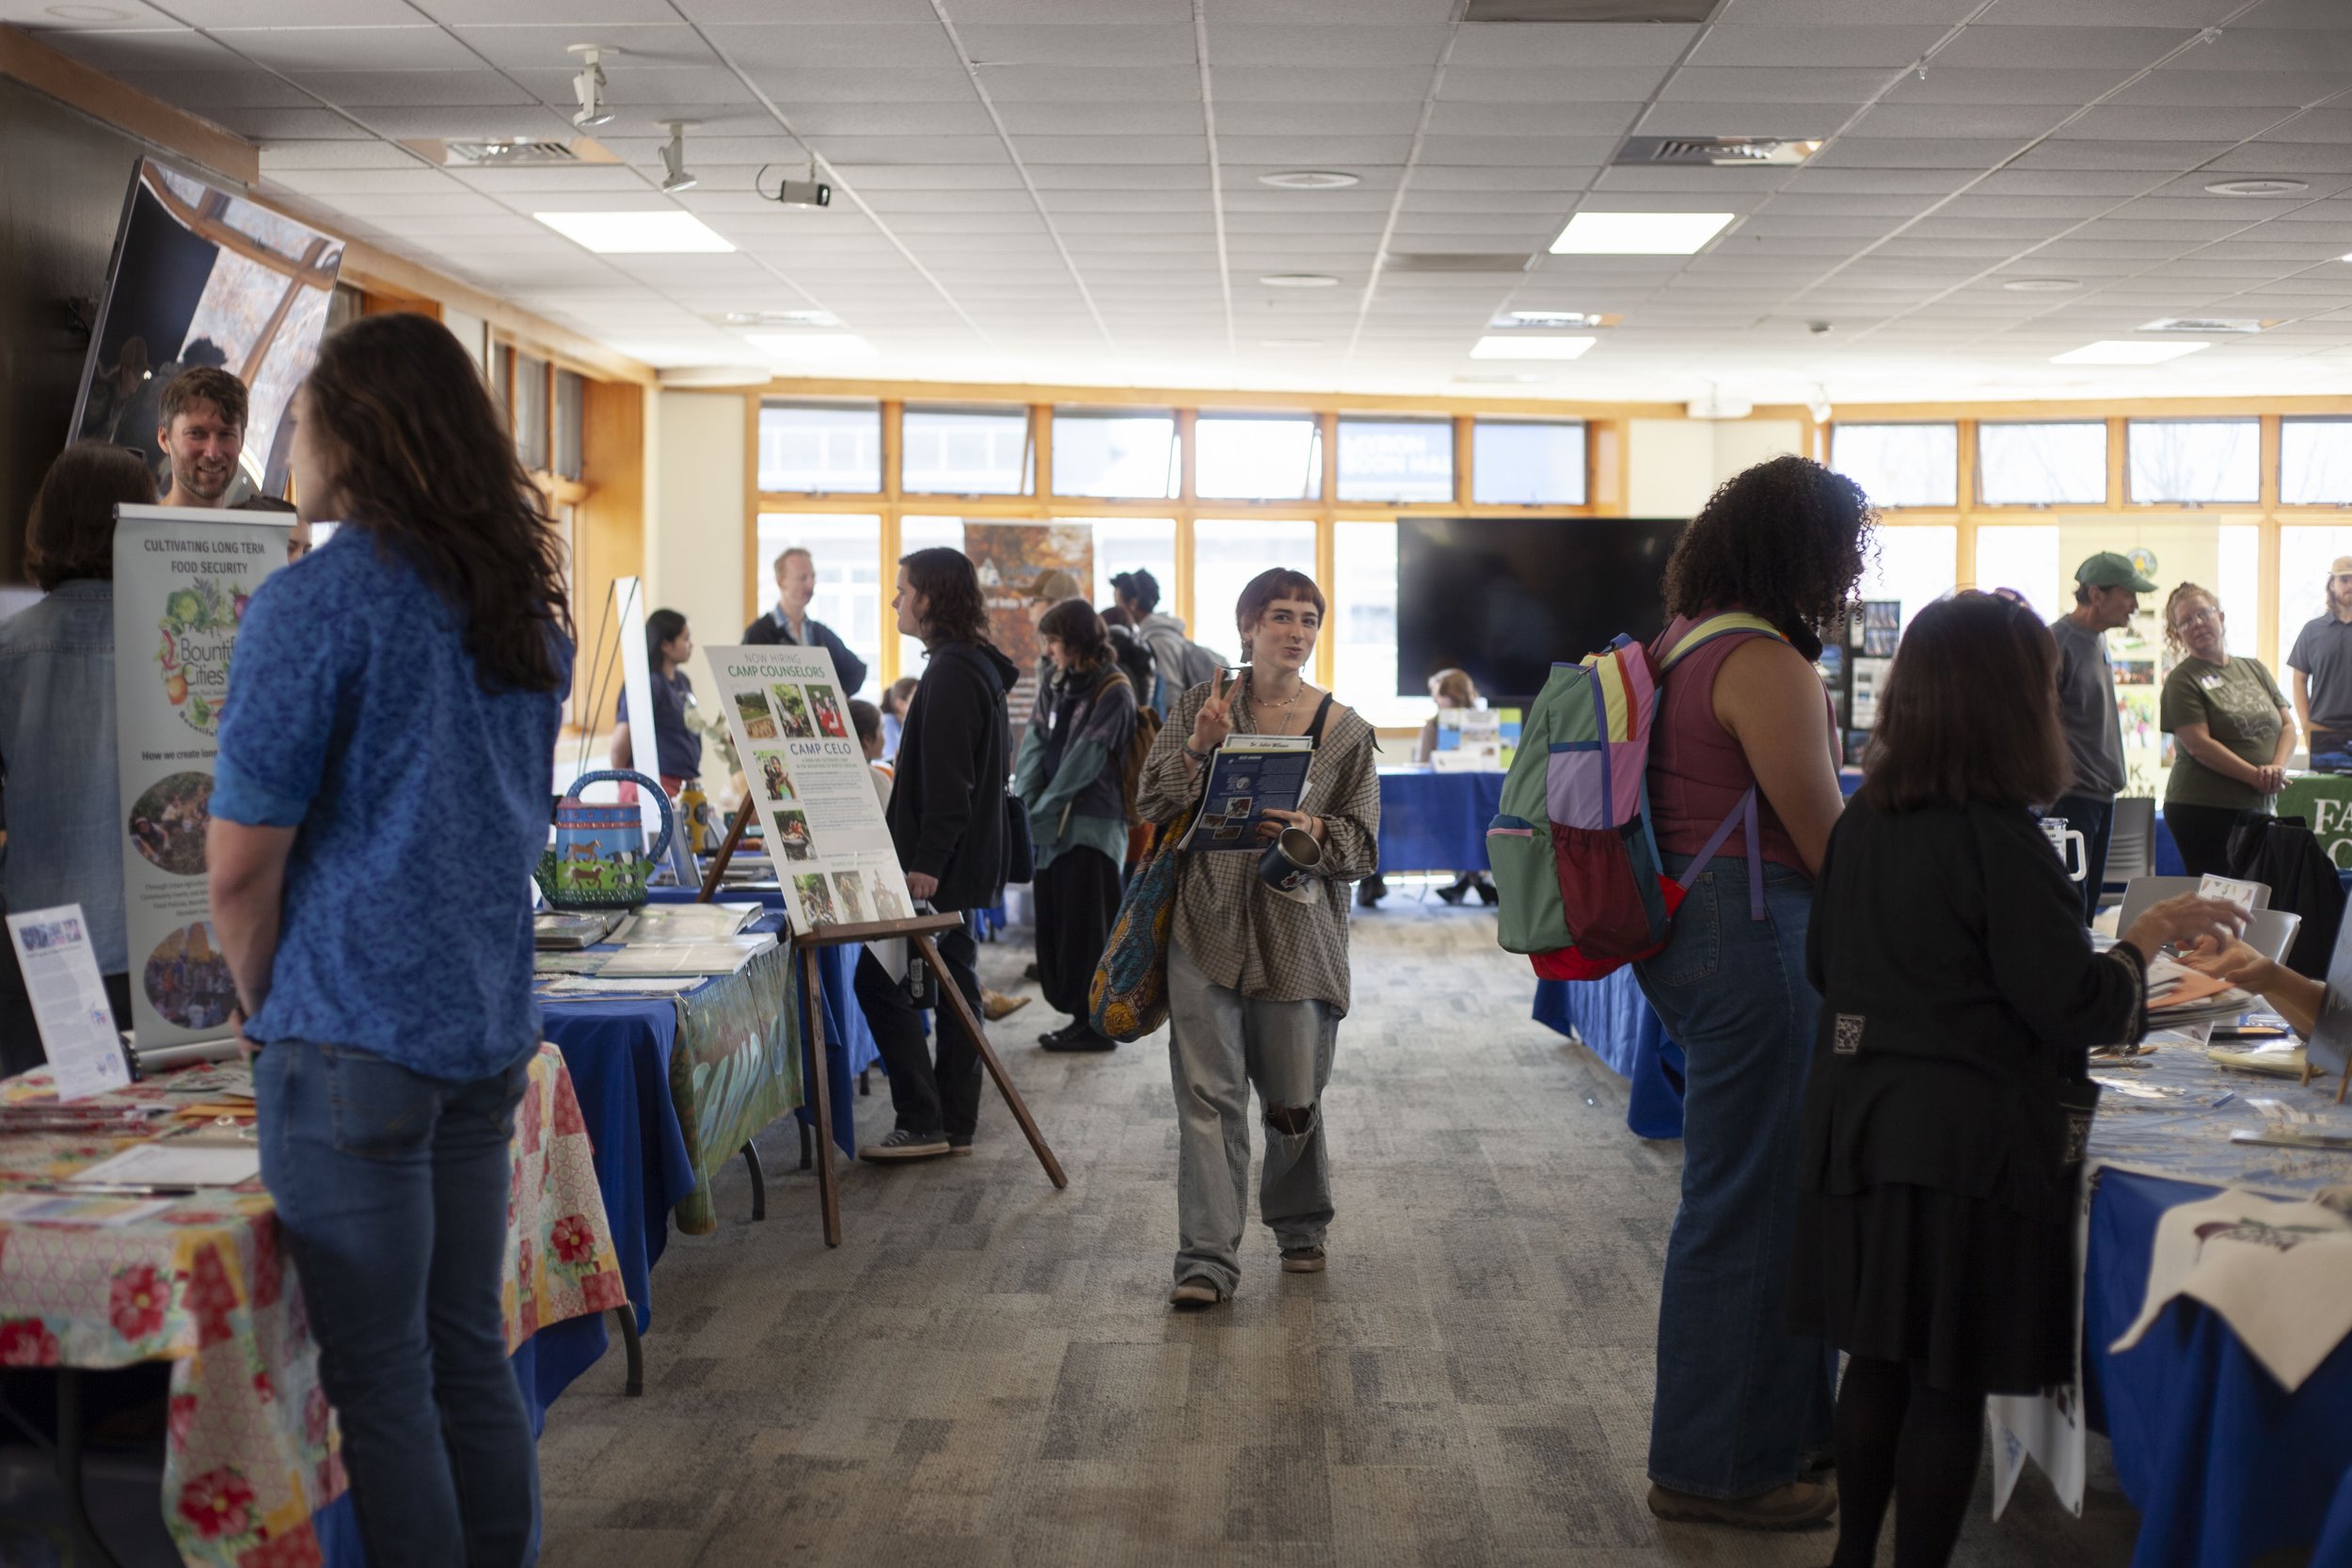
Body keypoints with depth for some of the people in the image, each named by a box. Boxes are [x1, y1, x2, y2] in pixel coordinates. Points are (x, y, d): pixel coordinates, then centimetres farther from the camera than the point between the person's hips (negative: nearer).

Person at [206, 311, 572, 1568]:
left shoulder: (313, 604, -12)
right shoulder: (523, 604, 10)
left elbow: (243, 859, -13)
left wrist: (263, 1005, 5)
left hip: (353, 1041, -7)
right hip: (488, 1028, 7)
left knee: (380, 1378, 2)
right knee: (470, 1350, 15)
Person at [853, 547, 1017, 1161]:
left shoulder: (952, 672, -15)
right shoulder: (977, 666, 16)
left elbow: (946, 780, -22)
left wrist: (926, 863, -23)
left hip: (940, 866, -10)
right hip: (965, 863, 10)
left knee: (880, 980, -7)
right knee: (954, 983, 10)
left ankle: (922, 1122, -7)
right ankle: (954, 1126, 14)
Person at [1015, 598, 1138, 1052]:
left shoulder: (1113, 691, -9)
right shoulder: (1058, 687, 14)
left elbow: (1084, 760, -14)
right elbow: (1034, 746, 6)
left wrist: (1042, 810, -12)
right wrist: (1027, 806, -8)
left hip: (1091, 826, -7)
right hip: (1053, 826, 7)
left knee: (1086, 929, -3)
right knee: (1055, 926, 9)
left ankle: (1095, 1025, 4)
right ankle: (1078, 1016, 17)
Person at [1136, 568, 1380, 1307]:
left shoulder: (1345, 731, 4)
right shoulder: (1201, 706, 6)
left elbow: (1362, 843, 3)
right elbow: (1151, 803, 3)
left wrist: (1311, 830, -17)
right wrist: (1200, 746, -12)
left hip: (1298, 933, 0)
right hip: (1208, 922, 0)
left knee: (1294, 1099, 7)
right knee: (1208, 1092, -6)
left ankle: (1300, 1226, 32)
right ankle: (1207, 1259, -3)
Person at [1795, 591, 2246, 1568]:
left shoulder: (1863, 820, 3)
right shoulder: (1998, 839, -19)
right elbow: (2078, 1011, -16)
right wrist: (2149, 934, -1)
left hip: (1860, 1124, 7)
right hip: (1969, 1145, -7)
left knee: (1877, 1361, 17)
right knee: (1948, 1386, 4)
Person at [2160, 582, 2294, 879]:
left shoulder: (2254, 669, 15)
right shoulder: (2182, 680, -4)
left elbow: (2288, 725, 11)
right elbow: (2199, 745, -14)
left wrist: (2277, 767, -9)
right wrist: (2256, 776, -17)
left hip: (2258, 808, 6)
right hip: (2202, 810, -6)